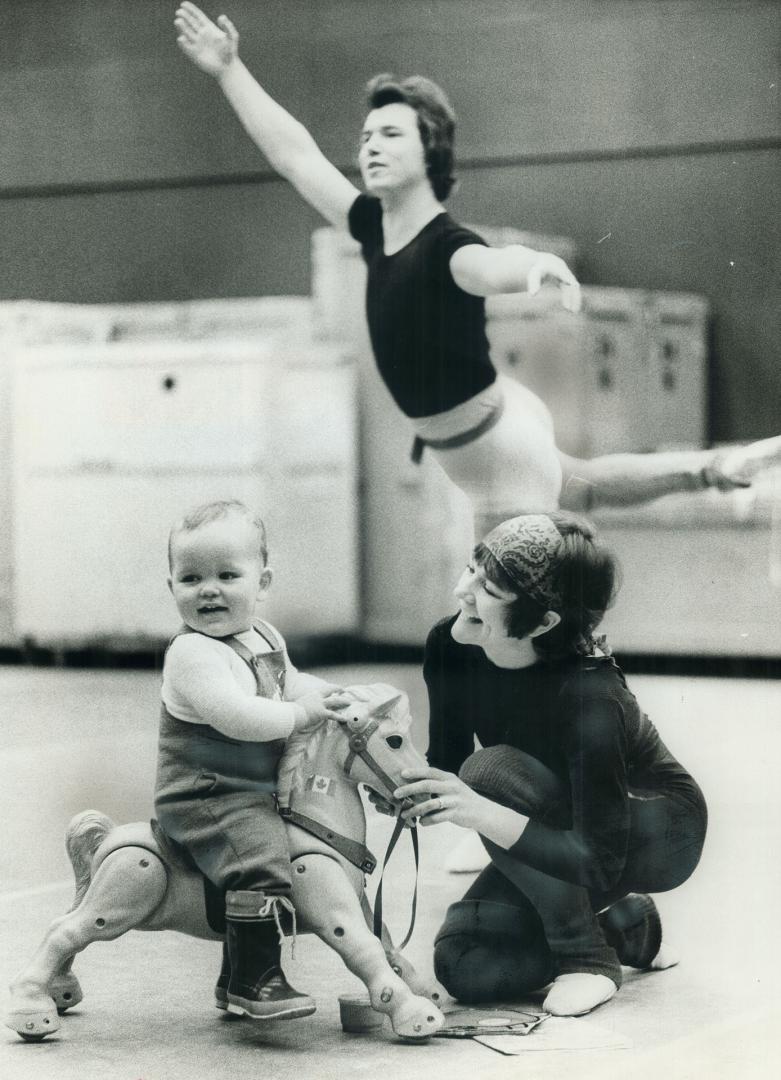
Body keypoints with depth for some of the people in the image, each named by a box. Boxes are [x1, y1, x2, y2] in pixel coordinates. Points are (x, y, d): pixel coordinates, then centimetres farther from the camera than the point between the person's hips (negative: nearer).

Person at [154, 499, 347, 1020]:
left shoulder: (266, 639, 10)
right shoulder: (193, 653, -18)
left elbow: (288, 682, 29)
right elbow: (233, 715, -29)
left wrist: (318, 692, 9)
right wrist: (298, 715, -21)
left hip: (257, 793, 10)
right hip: (208, 797, -10)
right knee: (261, 860, -27)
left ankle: (236, 980, 35)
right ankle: (256, 981, -21)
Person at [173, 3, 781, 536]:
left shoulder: (449, 248, -26)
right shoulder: (374, 231, -2)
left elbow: (490, 267, -50)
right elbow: (293, 153, 7)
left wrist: (535, 263, -73)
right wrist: (229, 71, 10)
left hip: (498, 447, -10)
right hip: (469, 446, 10)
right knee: (580, 487, 34)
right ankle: (715, 468, 46)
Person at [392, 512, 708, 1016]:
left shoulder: (589, 696, -36)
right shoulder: (450, 647, -17)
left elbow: (601, 865, -36)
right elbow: (447, 767, -3)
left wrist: (485, 814, -48)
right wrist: (406, 788, -27)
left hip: (661, 836, -6)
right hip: (562, 837, 7)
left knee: (492, 771, -31)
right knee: (462, 966, -13)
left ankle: (587, 956, -13)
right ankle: (627, 925, 11)